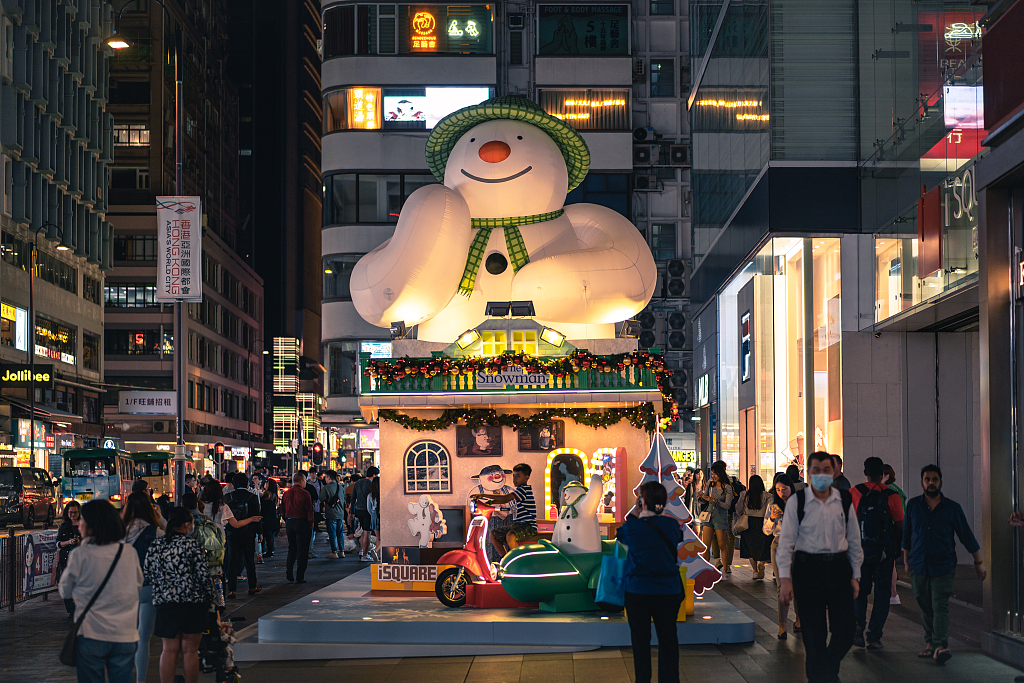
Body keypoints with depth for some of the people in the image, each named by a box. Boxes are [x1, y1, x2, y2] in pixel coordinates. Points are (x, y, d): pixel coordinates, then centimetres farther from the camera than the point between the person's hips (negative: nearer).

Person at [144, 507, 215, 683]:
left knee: (169, 650, 9)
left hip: (165, 603, 3)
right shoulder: (191, 545, -10)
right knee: (190, 650, 5)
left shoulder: (155, 546, 3)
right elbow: (203, 576, -10)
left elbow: (148, 575, 8)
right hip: (193, 603, -3)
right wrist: (209, 600, 3)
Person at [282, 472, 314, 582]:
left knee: (292, 548, 19)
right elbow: (309, 510, -12)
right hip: (301, 522, -5)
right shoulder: (304, 493, -12)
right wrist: (310, 524, -3)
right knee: (302, 550, 2)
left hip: (289, 522, 5)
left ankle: (289, 572, 8)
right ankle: (300, 577, 2)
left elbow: (283, 511, 9)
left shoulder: (286, 493, 4)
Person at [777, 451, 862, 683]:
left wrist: (855, 576, 9)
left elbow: (854, 541, 11)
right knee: (814, 634, 2)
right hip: (807, 567, -2)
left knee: (845, 631, -1)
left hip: (839, 566, 2)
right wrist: (785, 578, -8)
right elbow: (786, 541, -2)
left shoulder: (844, 501, 5)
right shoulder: (797, 501, -3)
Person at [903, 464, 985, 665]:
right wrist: (906, 560, 16)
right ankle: (931, 644, 16)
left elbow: (966, 535, 7)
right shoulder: (913, 505, 6)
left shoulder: (952, 508, 2)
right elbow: (907, 534, 15)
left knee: (940, 607, -12)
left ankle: (940, 646, -20)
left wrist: (979, 562, 10)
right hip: (919, 566, 3)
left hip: (943, 567, -2)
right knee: (926, 607, 7)